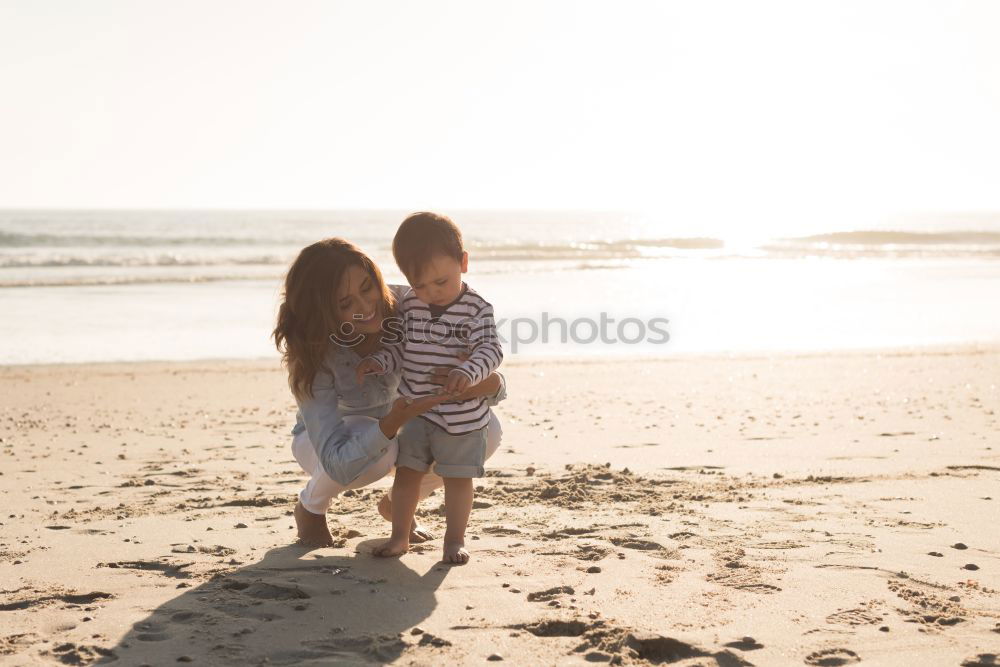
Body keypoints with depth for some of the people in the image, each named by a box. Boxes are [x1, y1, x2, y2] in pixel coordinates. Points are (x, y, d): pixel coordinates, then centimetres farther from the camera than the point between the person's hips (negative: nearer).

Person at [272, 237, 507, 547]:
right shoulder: (312, 356, -34)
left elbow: (495, 385, -22)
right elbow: (338, 464, -42)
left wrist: (486, 383, -47)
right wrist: (391, 424, -57)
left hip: (398, 422, 3)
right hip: (329, 435, -3)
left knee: (486, 430, -23)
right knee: (379, 451, -39)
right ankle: (310, 507, -2)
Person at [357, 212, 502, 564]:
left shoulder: (476, 309, -14)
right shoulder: (409, 305, 0)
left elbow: (490, 349, -23)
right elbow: (400, 348, 8)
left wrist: (468, 372, -42)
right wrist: (379, 361, -12)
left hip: (463, 413, -4)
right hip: (416, 408, 4)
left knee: (458, 477, 5)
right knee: (406, 470, 8)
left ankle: (455, 539, 19)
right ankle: (399, 536, 21)